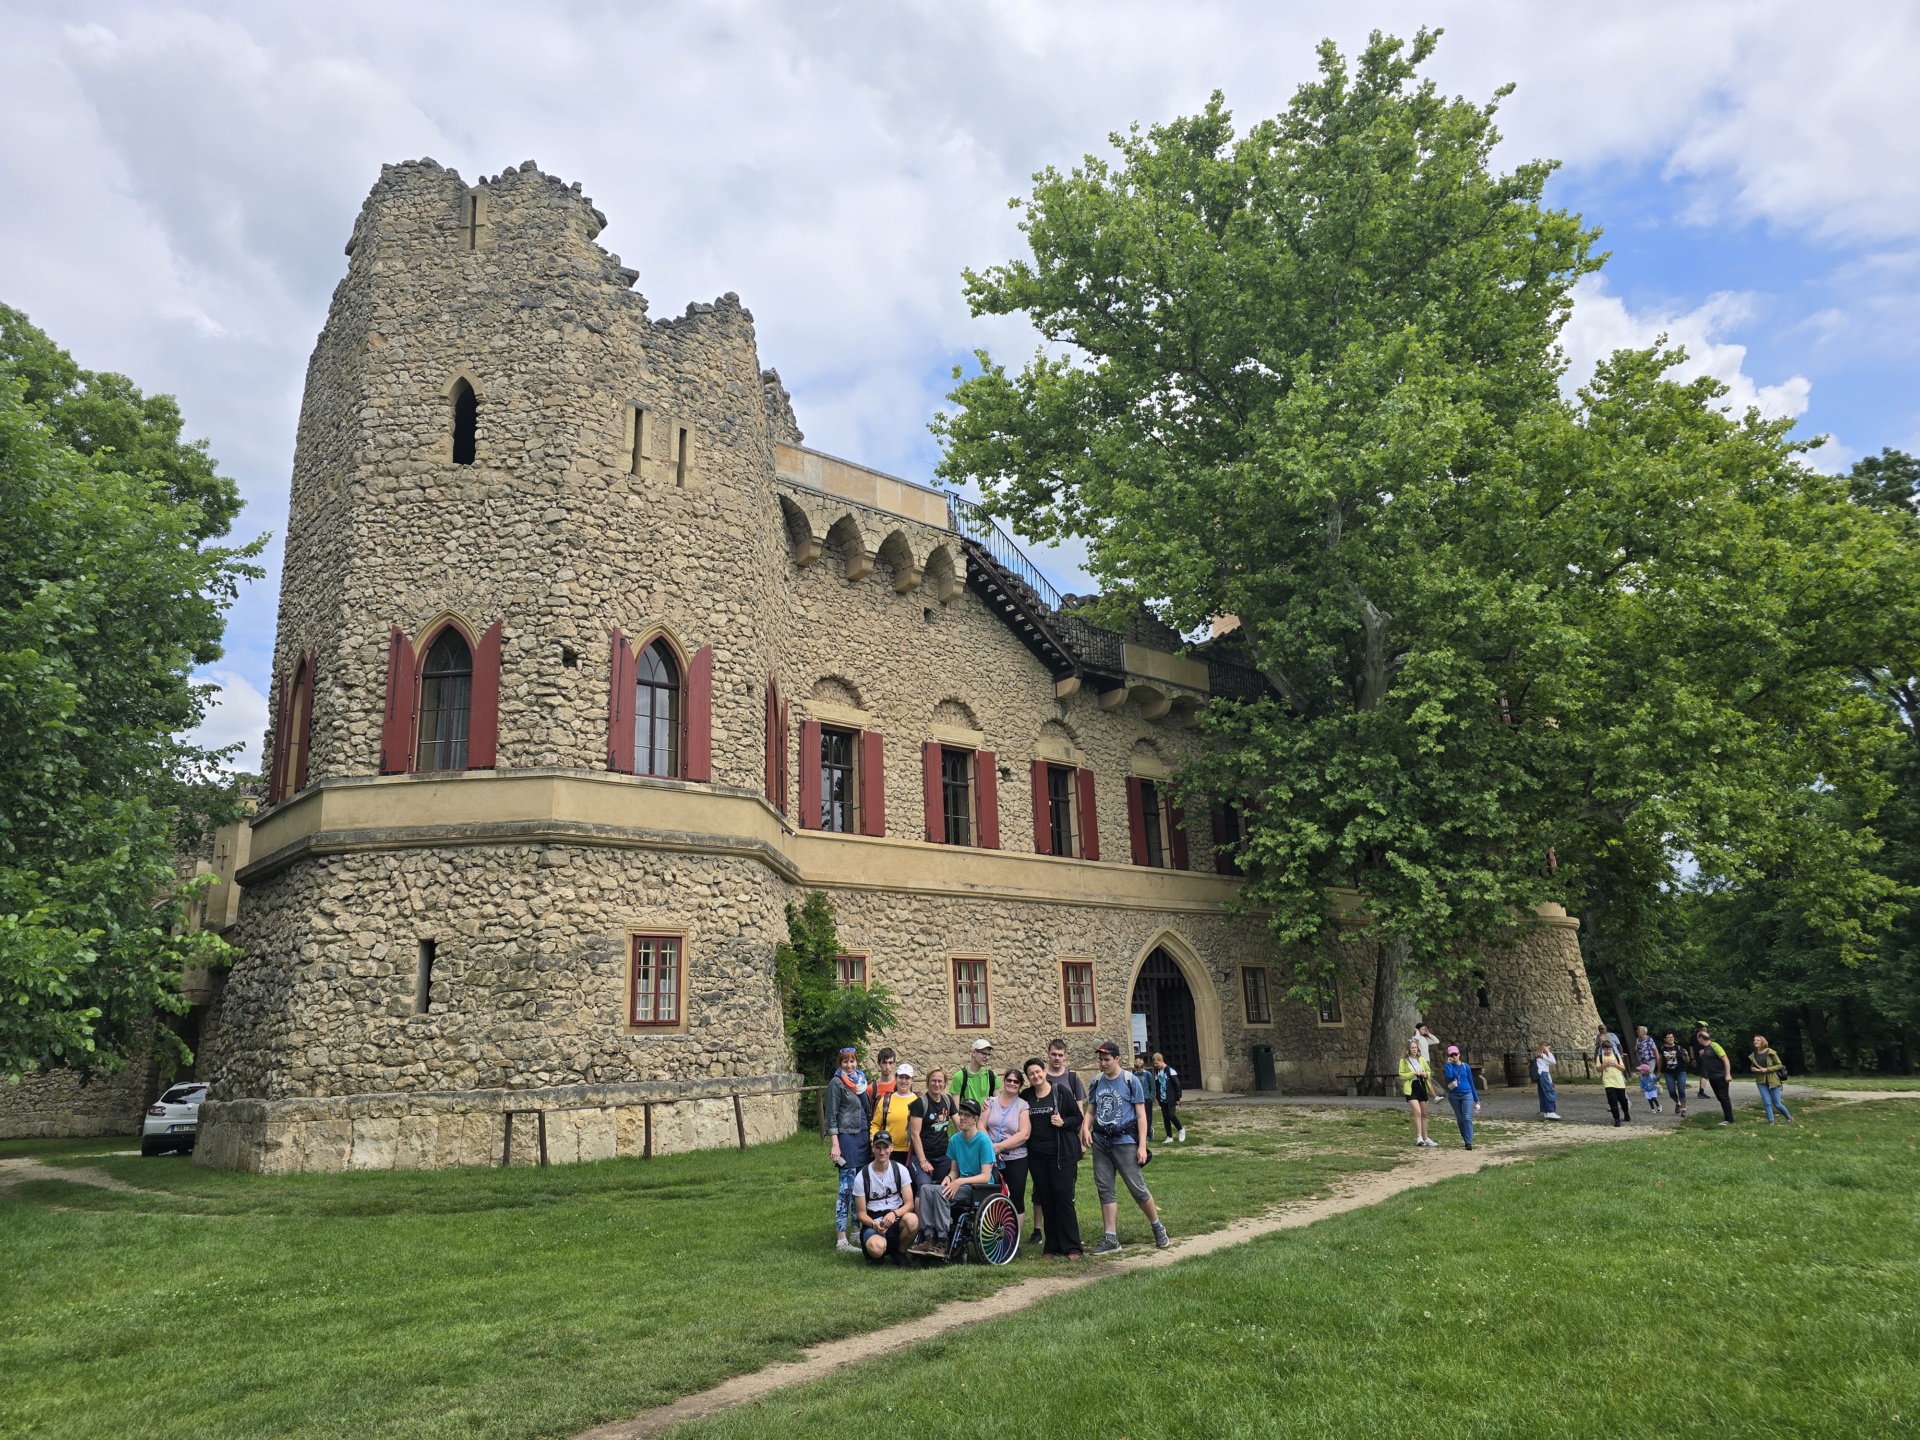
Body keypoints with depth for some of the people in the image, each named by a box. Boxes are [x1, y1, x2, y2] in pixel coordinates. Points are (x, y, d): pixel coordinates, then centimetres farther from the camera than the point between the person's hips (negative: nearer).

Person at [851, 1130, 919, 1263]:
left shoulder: (900, 1170, -2)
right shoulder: (862, 1177, -6)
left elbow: (909, 1204, -5)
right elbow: (861, 1212, -1)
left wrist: (894, 1214, -25)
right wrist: (874, 1225, -22)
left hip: (897, 1219, 2)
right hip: (873, 1223, -1)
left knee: (912, 1220, -35)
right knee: (877, 1247, -36)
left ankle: (899, 1252, -3)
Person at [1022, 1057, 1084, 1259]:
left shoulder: (1061, 1092, -4)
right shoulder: (1025, 1096, 6)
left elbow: (1078, 1117, 0)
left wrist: (1063, 1122, -17)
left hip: (1061, 1155, -4)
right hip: (1037, 1156, 4)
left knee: (1063, 1198, -5)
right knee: (1046, 1201, 7)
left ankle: (1071, 1248, 0)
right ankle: (1052, 1246, 16)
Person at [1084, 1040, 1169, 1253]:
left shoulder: (1130, 1081, -7)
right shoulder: (1096, 1082, 6)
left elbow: (1141, 1115, -5)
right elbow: (1090, 1111, 13)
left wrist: (1142, 1145, -11)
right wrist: (1085, 1127, -8)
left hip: (1124, 1142, -5)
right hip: (1100, 1142, 5)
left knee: (1137, 1188, -1)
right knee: (1105, 1190, 6)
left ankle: (1158, 1228, 20)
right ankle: (1110, 1239, 13)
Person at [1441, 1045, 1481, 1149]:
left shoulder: (1465, 1066, 4)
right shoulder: (1449, 1066, 3)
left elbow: (1471, 1082, 9)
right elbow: (1449, 1075, -20)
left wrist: (1476, 1099, 9)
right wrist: (1449, 1063, -9)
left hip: (1467, 1095, -1)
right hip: (1454, 1096, 1)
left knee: (1467, 1118, -13)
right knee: (1460, 1119, 7)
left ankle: (1469, 1142, -17)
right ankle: (1466, 1140, 17)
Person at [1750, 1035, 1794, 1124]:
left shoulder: (1770, 1052, -7)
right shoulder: (1753, 1055, 6)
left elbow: (1779, 1065, -5)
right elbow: (1751, 1067, 19)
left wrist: (1767, 1069, -15)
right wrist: (1754, 1069, -5)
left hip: (1773, 1080, -3)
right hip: (1762, 1081, 3)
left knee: (1777, 1103, 3)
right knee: (1767, 1102, -5)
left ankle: (1789, 1116, 29)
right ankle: (1771, 1122, 6)